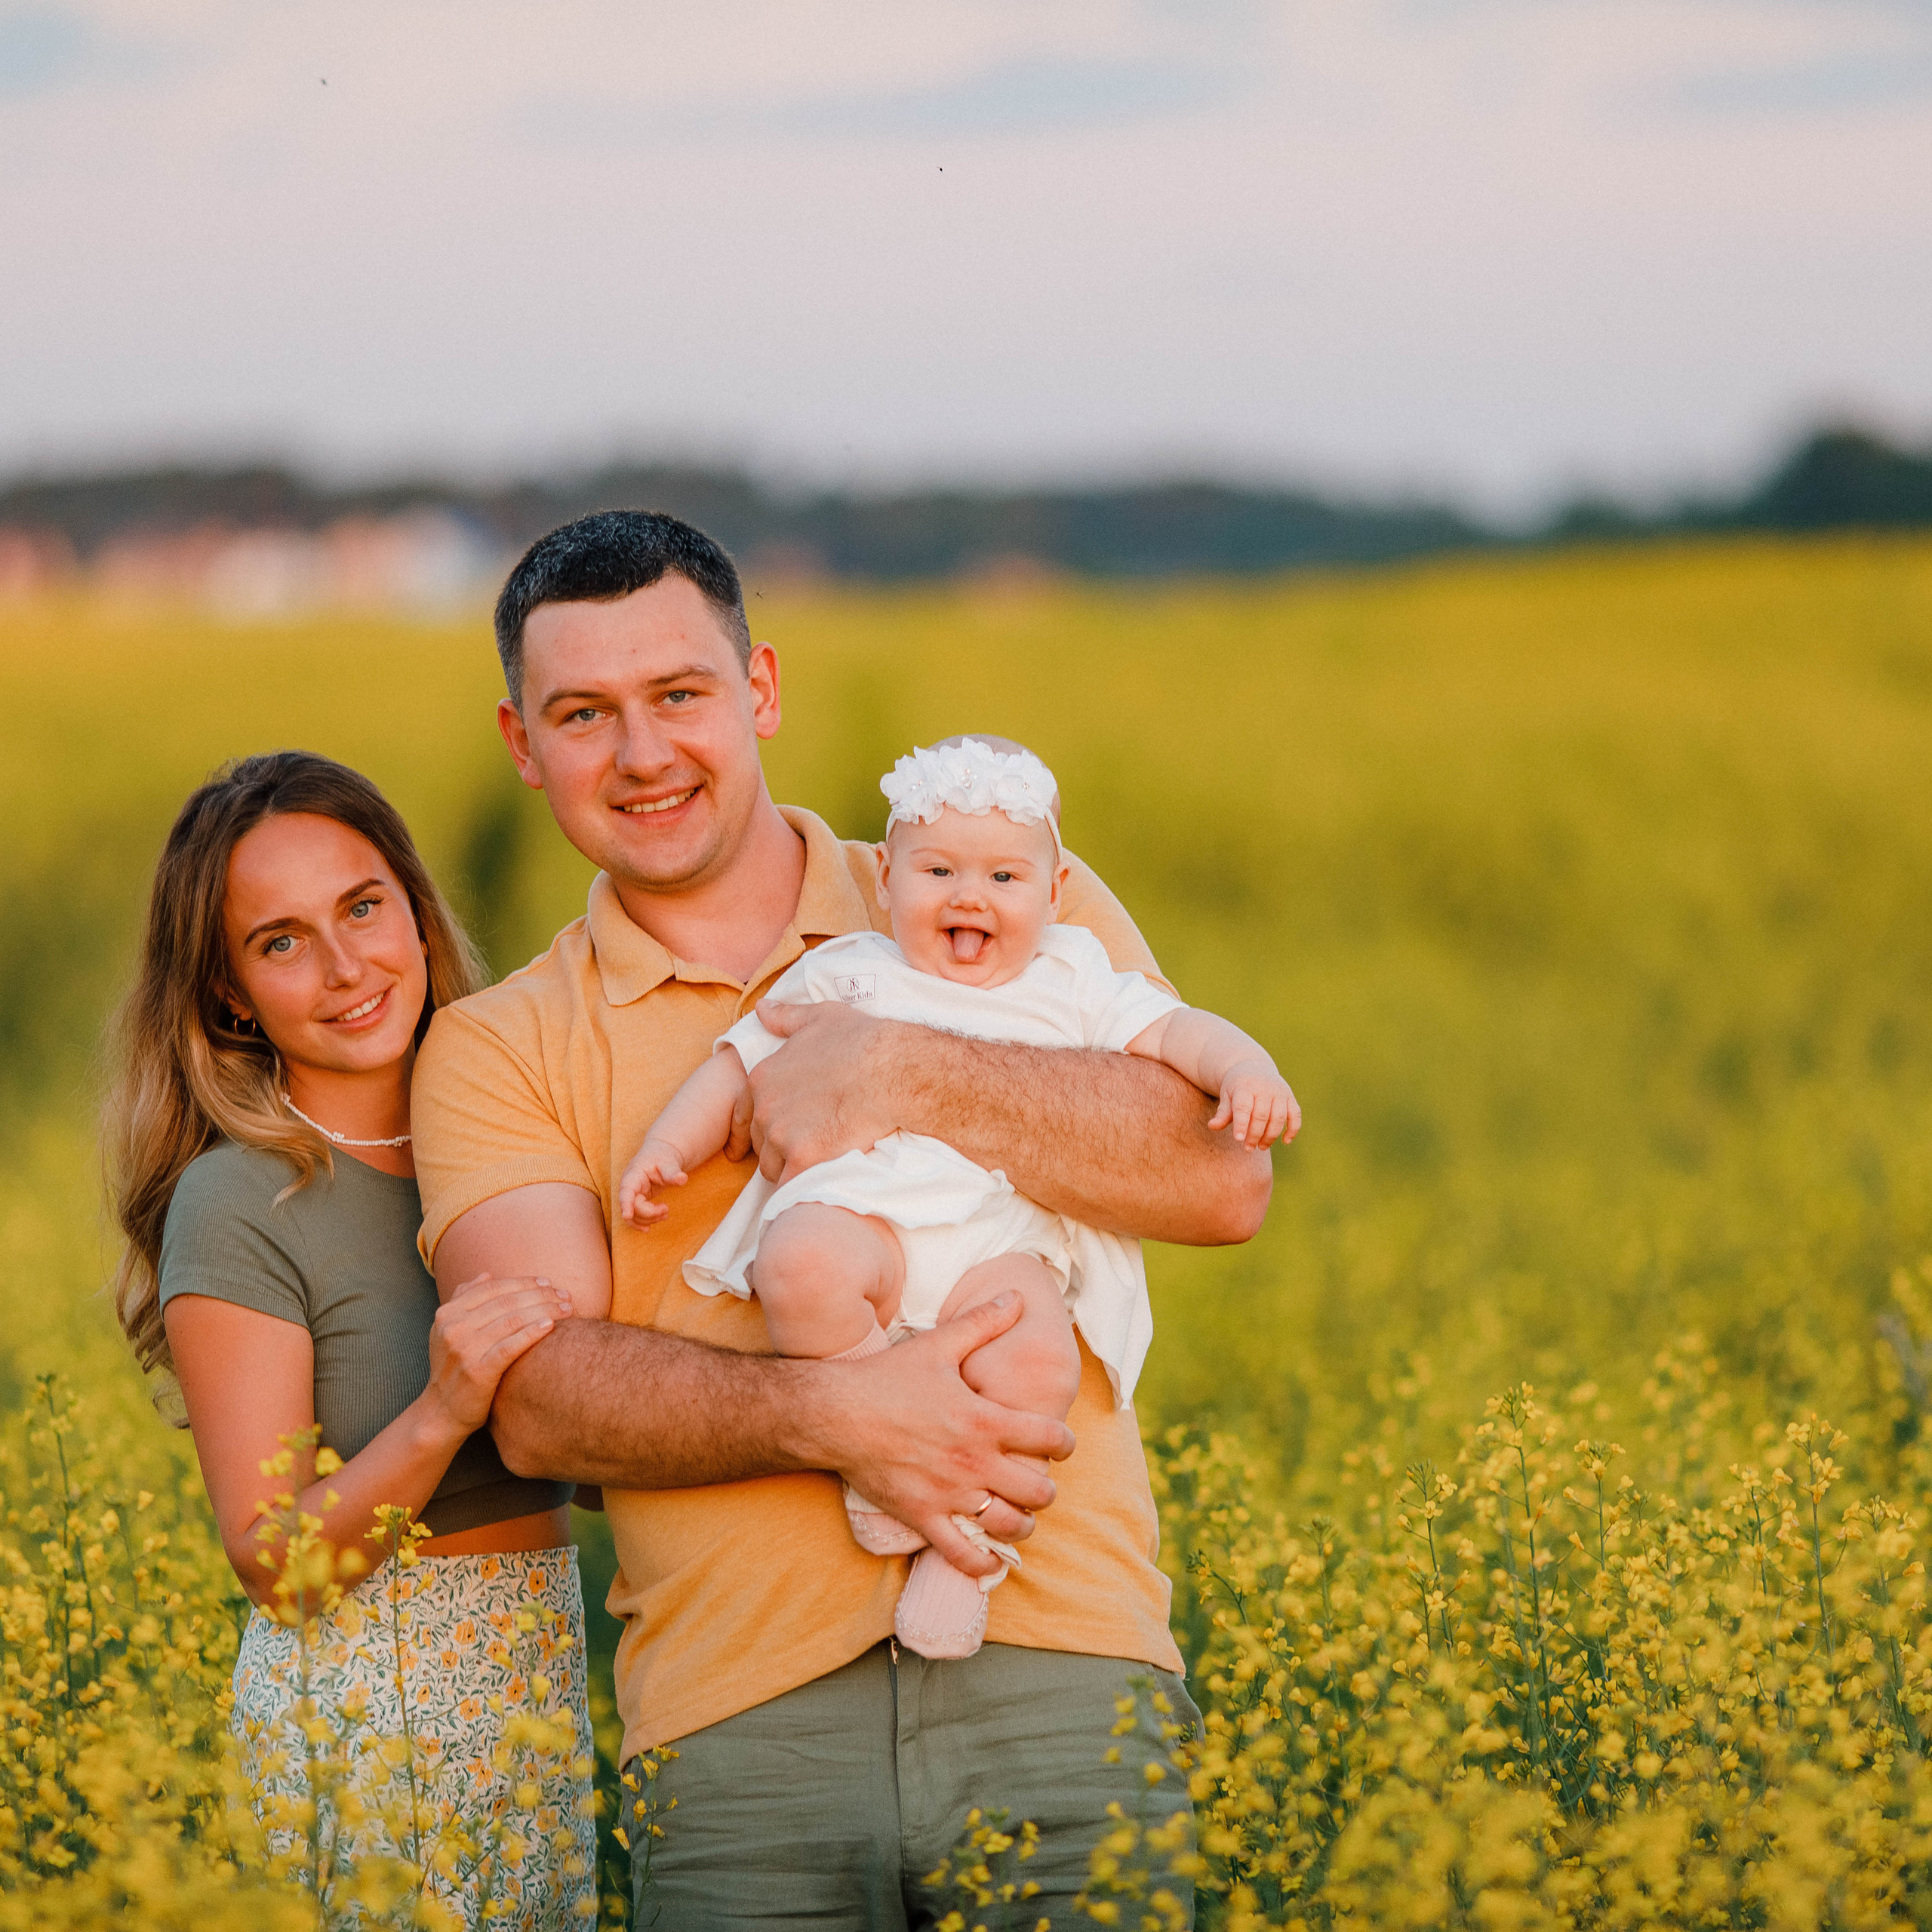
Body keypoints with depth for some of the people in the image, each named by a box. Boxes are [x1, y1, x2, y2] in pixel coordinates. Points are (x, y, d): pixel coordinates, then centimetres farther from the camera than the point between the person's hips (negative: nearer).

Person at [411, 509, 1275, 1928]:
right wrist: (834, 1415, -20)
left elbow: (1227, 1174, 0)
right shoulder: (493, 1054, 11)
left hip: (1061, 1655, 0)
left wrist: (905, 1077, -10)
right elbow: (543, 1397, -4)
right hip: (742, 1709, 0)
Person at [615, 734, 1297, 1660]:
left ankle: (966, 1554, -18)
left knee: (1036, 1366, -33)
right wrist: (665, 1146, 11)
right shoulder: (841, 975, 25)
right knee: (802, 1270, -38)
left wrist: (1244, 1069, -5)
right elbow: (739, 1064, 25)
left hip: (1005, 1241, 0)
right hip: (857, 1208, 0)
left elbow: (1176, 1032, 17)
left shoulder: (1074, 981, 25)